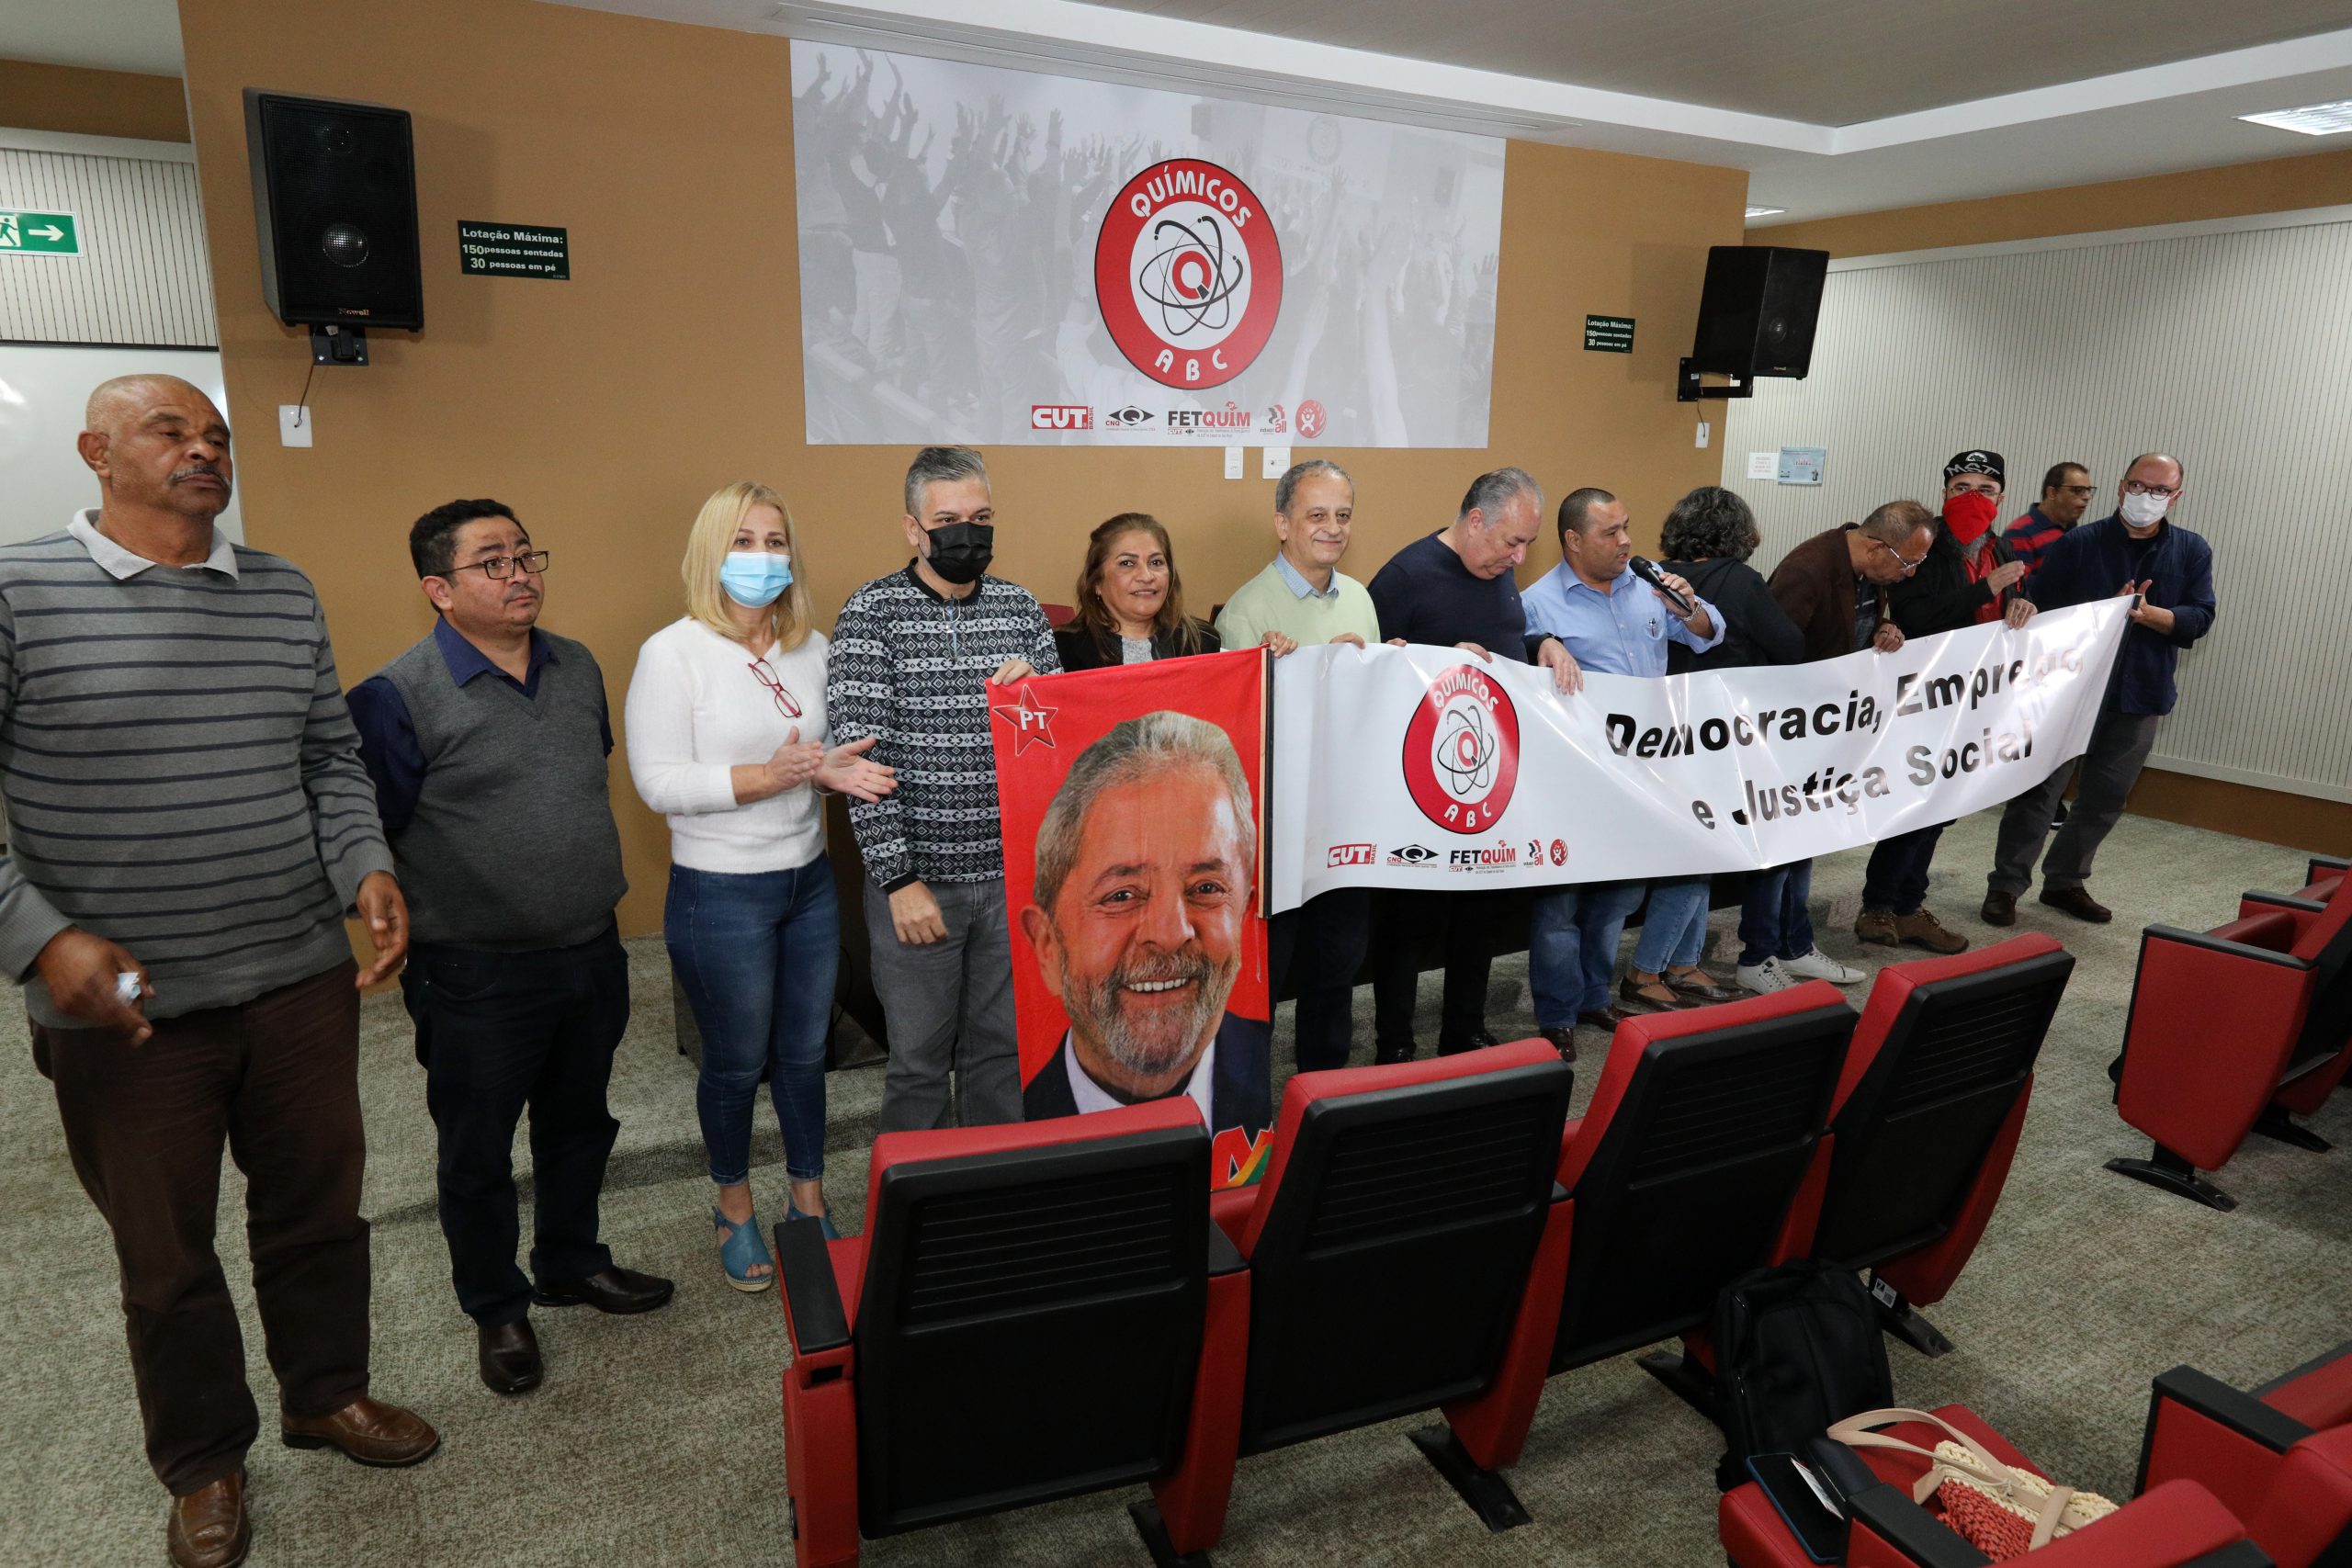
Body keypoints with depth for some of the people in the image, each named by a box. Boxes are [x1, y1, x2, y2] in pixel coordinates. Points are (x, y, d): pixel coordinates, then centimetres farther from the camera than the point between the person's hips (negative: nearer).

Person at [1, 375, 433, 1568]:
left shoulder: (285, 593, 6)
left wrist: (366, 868, -5)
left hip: (303, 983, 3)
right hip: (124, 1006, -3)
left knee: (320, 1205, 16)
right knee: (165, 1254, 14)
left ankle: (326, 1394, 40)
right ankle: (203, 1464, 35)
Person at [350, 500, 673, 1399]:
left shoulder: (579, 667, 5)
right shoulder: (399, 697, -15)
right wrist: (420, 930, -8)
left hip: (592, 952, 6)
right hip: (477, 977, -6)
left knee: (578, 1124, 22)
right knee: (477, 1154, 13)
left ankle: (572, 1263, 43)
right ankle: (497, 1310, 33)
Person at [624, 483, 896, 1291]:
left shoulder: (811, 649, 5)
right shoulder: (672, 653, -12)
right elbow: (659, 783, -17)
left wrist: (833, 768, -8)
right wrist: (768, 777, -26)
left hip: (810, 880, 5)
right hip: (721, 895, -5)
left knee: (805, 1051, 17)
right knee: (735, 1063, 11)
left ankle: (809, 1197, 36)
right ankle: (734, 1209, 34)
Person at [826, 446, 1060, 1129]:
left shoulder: (1021, 608, 6)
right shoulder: (873, 611, -7)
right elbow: (858, 753, -12)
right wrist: (898, 878, -15)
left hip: (1012, 873, 4)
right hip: (918, 876, -3)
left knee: (1001, 1047, 16)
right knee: (919, 1059, 10)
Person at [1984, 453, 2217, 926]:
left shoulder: (2192, 551, 5)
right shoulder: (2077, 545, -4)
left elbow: (2199, 619, -4)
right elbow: (2052, 612, -7)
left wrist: (2147, 613, -19)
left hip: (2141, 697, 4)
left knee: (2105, 800, 11)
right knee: (2039, 789, -2)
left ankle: (2065, 881, 26)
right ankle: (2006, 884, 6)